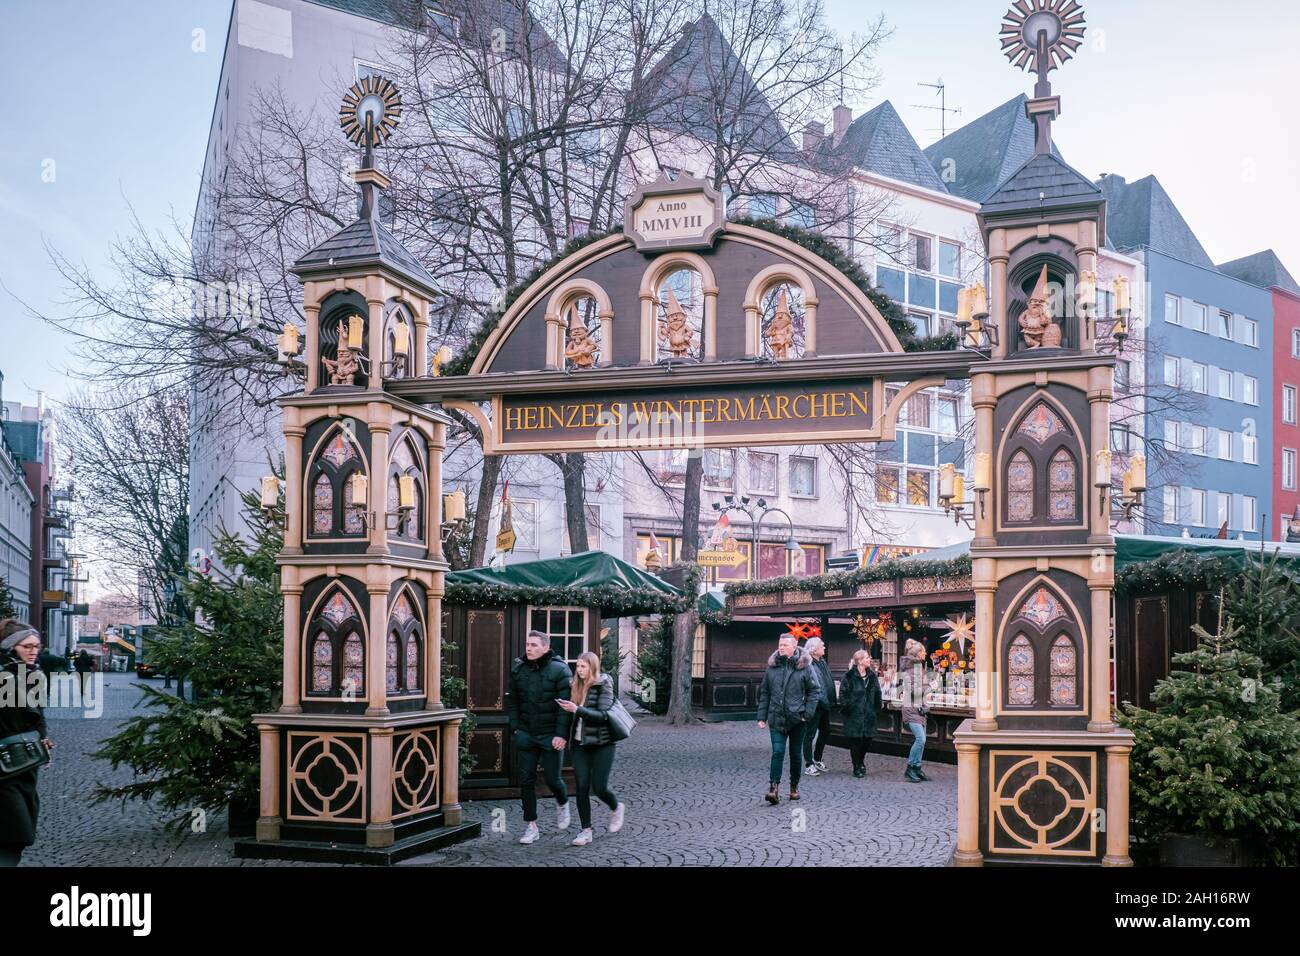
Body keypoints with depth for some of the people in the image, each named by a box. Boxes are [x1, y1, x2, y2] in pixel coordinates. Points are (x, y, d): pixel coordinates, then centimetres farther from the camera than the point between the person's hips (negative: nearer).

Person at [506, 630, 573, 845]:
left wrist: (561, 734, -17)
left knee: (552, 778, 1)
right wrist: (515, 727, 3)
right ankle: (530, 825, 12)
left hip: (551, 736, -4)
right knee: (526, 779, 3)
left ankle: (562, 804, 34)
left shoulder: (559, 670, -9)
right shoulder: (518, 669, 5)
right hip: (526, 735, 4)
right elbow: (512, 701, 12)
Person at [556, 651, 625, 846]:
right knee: (581, 788, -1)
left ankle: (616, 808, 30)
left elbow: (603, 715, -19)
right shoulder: (577, 686, 5)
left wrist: (577, 709, -26)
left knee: (599, 788, -2)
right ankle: (586, 831, 8)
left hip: (601, 744, -5)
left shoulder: (603, 686, -10)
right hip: (580, 743, 5)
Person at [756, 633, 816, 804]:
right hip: (776, 718, 1)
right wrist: (762, 717, 4)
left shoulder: (805, 667, -3)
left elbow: (813, 691, -1)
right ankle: (774, 787, -13)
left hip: (796, 719, -1)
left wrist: (807, 712, -10)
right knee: (777, 752, -10)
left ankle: (794, 786, 26)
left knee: (795, 754, 11)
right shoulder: (772, 666, 5)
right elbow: (764, 693, 9)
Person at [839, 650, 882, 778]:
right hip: (854, 715, -5)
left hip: (868, 715, 5)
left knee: (867, 740, 6)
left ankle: (860, 762, 29)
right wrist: (847, 707, -13)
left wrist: (876, 707, 10)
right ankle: (857, 767, 10)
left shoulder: (872, 676, 10)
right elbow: (843, 693, -10)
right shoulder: (850, 676, -9)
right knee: (855, 741, -1)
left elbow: (877, 693, 16)